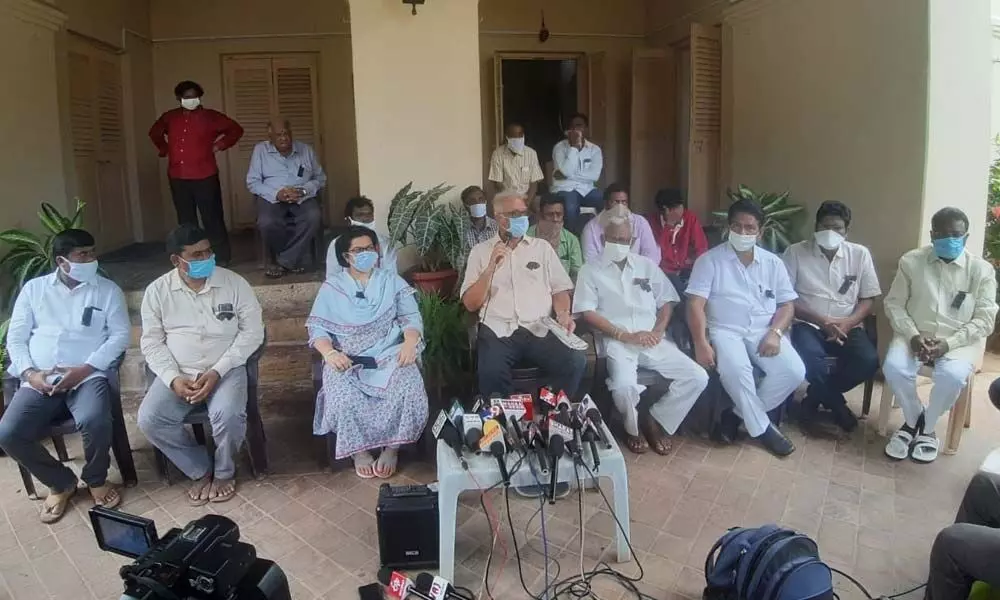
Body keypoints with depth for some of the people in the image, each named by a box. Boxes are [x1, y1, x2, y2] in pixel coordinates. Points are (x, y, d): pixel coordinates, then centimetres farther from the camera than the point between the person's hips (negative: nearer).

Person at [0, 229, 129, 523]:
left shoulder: (108, 290, 6)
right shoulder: (33, 288, 11)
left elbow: (120, 335, -1)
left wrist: (85, 369, -13)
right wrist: (29, 372, -8)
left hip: (87, 375, -2)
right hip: (39, 379, 2)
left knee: (94, 422, -32)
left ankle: (96, 479, 0)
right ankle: (61, 482, 5)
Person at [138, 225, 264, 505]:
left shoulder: (234, 283, -6)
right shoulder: (157, 291, -1)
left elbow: (252, 332, -7)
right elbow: (151, 341, 2)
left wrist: (217, 371, -16)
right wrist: (173, 378, -15)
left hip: (225, 369, -2)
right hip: (177, 373, 3)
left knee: (228, 415, -30)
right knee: (149, 419, -21)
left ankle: (224, 472, 2)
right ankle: (200, 469, 3)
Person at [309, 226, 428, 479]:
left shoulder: (392, 281, 11)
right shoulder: (331, 287, 8)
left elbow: (411, 317, 6)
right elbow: (317, 328, 3)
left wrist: (410, 342, -16)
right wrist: (329, 352, -18)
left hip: (389, 354, 1)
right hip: (346, 359, 0)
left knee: (408, 390, -29)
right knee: (344, 398, -31)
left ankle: (391, 447, -6)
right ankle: (359, 450, -5)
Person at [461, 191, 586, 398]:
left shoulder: (542, 247, 16)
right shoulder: (481, 251, 11)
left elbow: (559, 290, 15)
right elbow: (470, 304, 4)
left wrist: (563, 315, -7)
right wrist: (491, 268, -8)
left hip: (540, 329, 2)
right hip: (498, 331, -2)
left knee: (576, 362, -25)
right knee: (491, 373, -33)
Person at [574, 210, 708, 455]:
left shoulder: (647, 265, 16)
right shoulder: (591, 271, 3)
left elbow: (667, 301, 18)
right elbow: (588, 313, -6)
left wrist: (658, 330, -2)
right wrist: (625, 336, -14)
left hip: (652, 341, 5)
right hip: (616, 342, -4)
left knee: (698, 377, -12)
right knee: (624, 385, -34)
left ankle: (656, 422, 6)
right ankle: (633, 428, 1)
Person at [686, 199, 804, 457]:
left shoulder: (773, 263, 11)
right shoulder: (709, 260, 0)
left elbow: (787, 305, 10)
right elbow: (695, 304, -8)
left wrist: (775, 333, -10)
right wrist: (701, 343, -21)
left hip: (764, 331, 4)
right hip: (725, 330, -4)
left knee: (794, 371, -21)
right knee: (736, 370, -34)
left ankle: (739, 414, -3)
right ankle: (762, 427, -10)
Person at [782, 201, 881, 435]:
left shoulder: (860, 254, 6)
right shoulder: (795, 252, -2)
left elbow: (868, 299, 6)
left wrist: (847, 323, -14)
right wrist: (821, 321, -18)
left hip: (847, 326, 3)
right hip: (808, 324, -3)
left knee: (868, 361, -26)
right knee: (810, 356, -36)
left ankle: (814, 399, -2)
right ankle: (837, 405, -7)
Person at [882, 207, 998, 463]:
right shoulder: (911, 261, 3)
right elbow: (894, 303, 3)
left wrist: (949, 342, -18)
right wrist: (913, 335, -14)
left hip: (961, 340, -1)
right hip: (915, 334, 1)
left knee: (952, 375, -33)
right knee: (893, 367, -29)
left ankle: (928, 427, -3)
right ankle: (913, 420, 0)